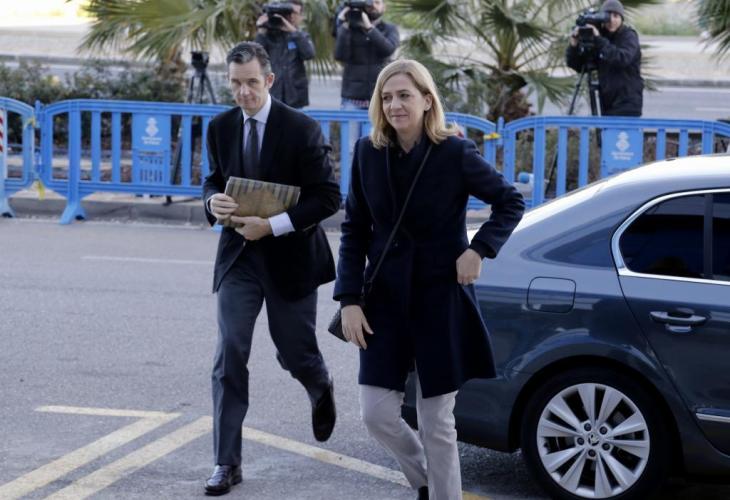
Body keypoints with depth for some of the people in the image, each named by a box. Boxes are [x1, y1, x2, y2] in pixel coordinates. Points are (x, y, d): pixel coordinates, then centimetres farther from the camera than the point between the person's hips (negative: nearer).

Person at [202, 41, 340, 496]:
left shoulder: (302, 129, -13)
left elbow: (328, 197, -14)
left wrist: (272, 226, -23)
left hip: (289, 258, -2)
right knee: (230, 356, -7)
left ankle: (321, 390, 48)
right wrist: (213, 200, -11)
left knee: (295, 355, 10)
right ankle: (227, 463, -3)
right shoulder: (221, 127, 0)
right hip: (239, 256, 3)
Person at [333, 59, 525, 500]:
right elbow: (355, 230, 4)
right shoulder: (369, 153, -1)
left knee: (437, 422, 1)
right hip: (386, 298, 3)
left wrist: (479, 249, -13)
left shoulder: (454, 153, -11)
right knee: (377, 413, 1)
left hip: (442, 297, -3)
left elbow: (511, 202, 1)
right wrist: (349, 299, -2)